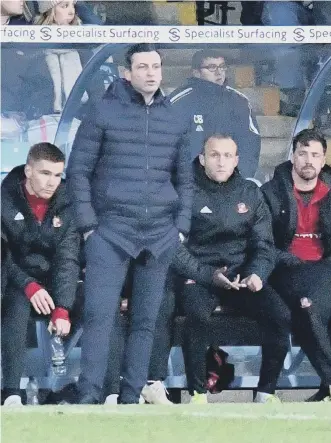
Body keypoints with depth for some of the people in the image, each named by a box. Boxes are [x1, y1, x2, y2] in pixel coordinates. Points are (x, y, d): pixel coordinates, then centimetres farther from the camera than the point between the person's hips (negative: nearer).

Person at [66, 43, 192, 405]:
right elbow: (78, 170, 0)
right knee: (99, 314, -11)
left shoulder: (173, 121, 12)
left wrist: (181, 227, 7)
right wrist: (87, 224, -7)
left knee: (146, 319, 4)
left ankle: (131, 398, 8)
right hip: (111, 230, -4)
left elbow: (183, 179, 18)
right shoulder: (104, 113, 0)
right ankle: (89, 396, -11)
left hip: (161, 235, 4)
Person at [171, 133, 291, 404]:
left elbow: (264, 244, 10)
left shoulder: (250, 193, 9)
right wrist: (209, 275, -19)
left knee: (280, 315, -21)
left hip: (242, 276, 4)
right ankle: (197, 392, -22)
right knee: (198, 315, -36)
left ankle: (266, 392, -9)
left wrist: (257, 274, -11)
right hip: (198, 277, -4)